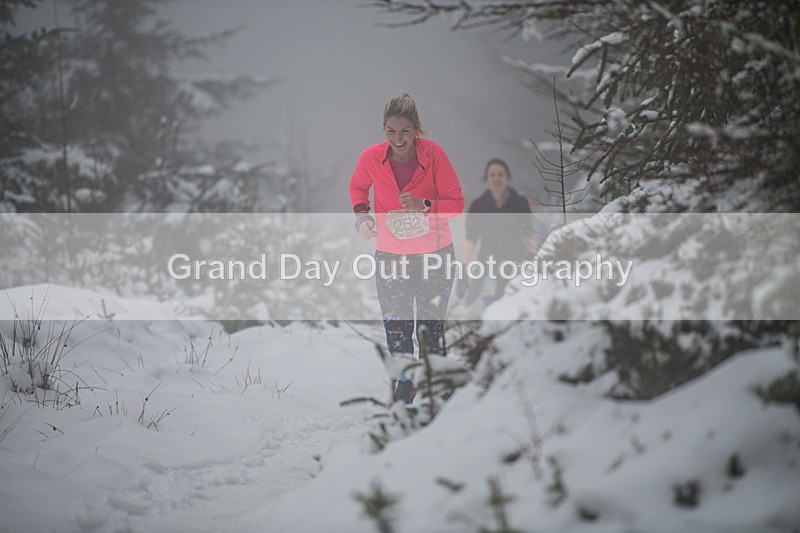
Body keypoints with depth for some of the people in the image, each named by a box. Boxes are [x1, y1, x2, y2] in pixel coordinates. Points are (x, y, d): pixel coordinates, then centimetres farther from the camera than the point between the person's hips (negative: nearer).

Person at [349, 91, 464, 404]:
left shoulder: (433, 154, -15)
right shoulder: (371, 158, -10)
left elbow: (456, 203, -11)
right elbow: (358, 186, 14)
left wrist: (423, 206, -27)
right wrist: (361, 213, -5)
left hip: (434, 255, -1)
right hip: (390, 256, 1)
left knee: (431, 326, 10)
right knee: (396, 328, 2)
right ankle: (403, 388, 15)